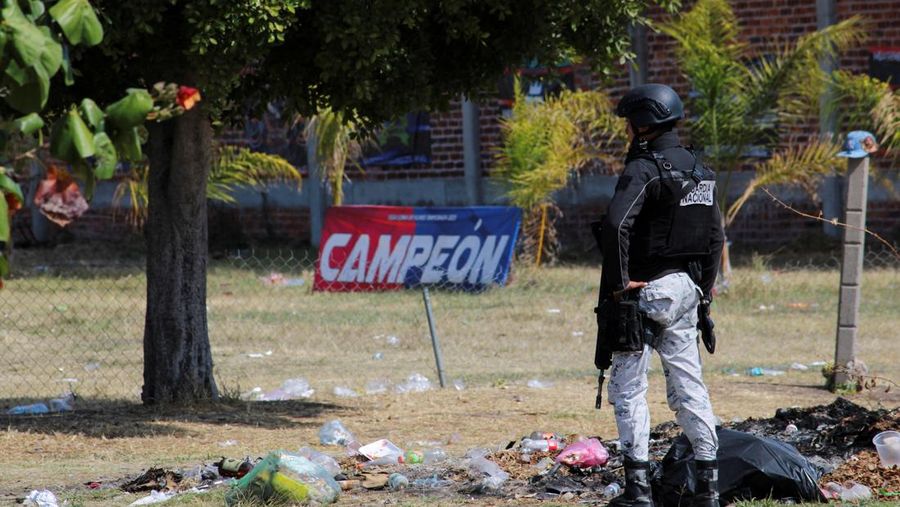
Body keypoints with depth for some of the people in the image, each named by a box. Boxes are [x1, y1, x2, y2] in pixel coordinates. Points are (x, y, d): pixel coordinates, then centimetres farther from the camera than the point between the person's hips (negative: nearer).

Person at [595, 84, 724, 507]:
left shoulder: (644, 170, -14)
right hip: (687, 289, 7)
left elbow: (615, 226, -28)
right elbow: (715, 236, 16)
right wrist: (704, 292, 21)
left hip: (644, 293, -7)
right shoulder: (700, 170, 12)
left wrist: (619, 283, -19)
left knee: (628, 388, -2)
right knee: (689, 385, 10)